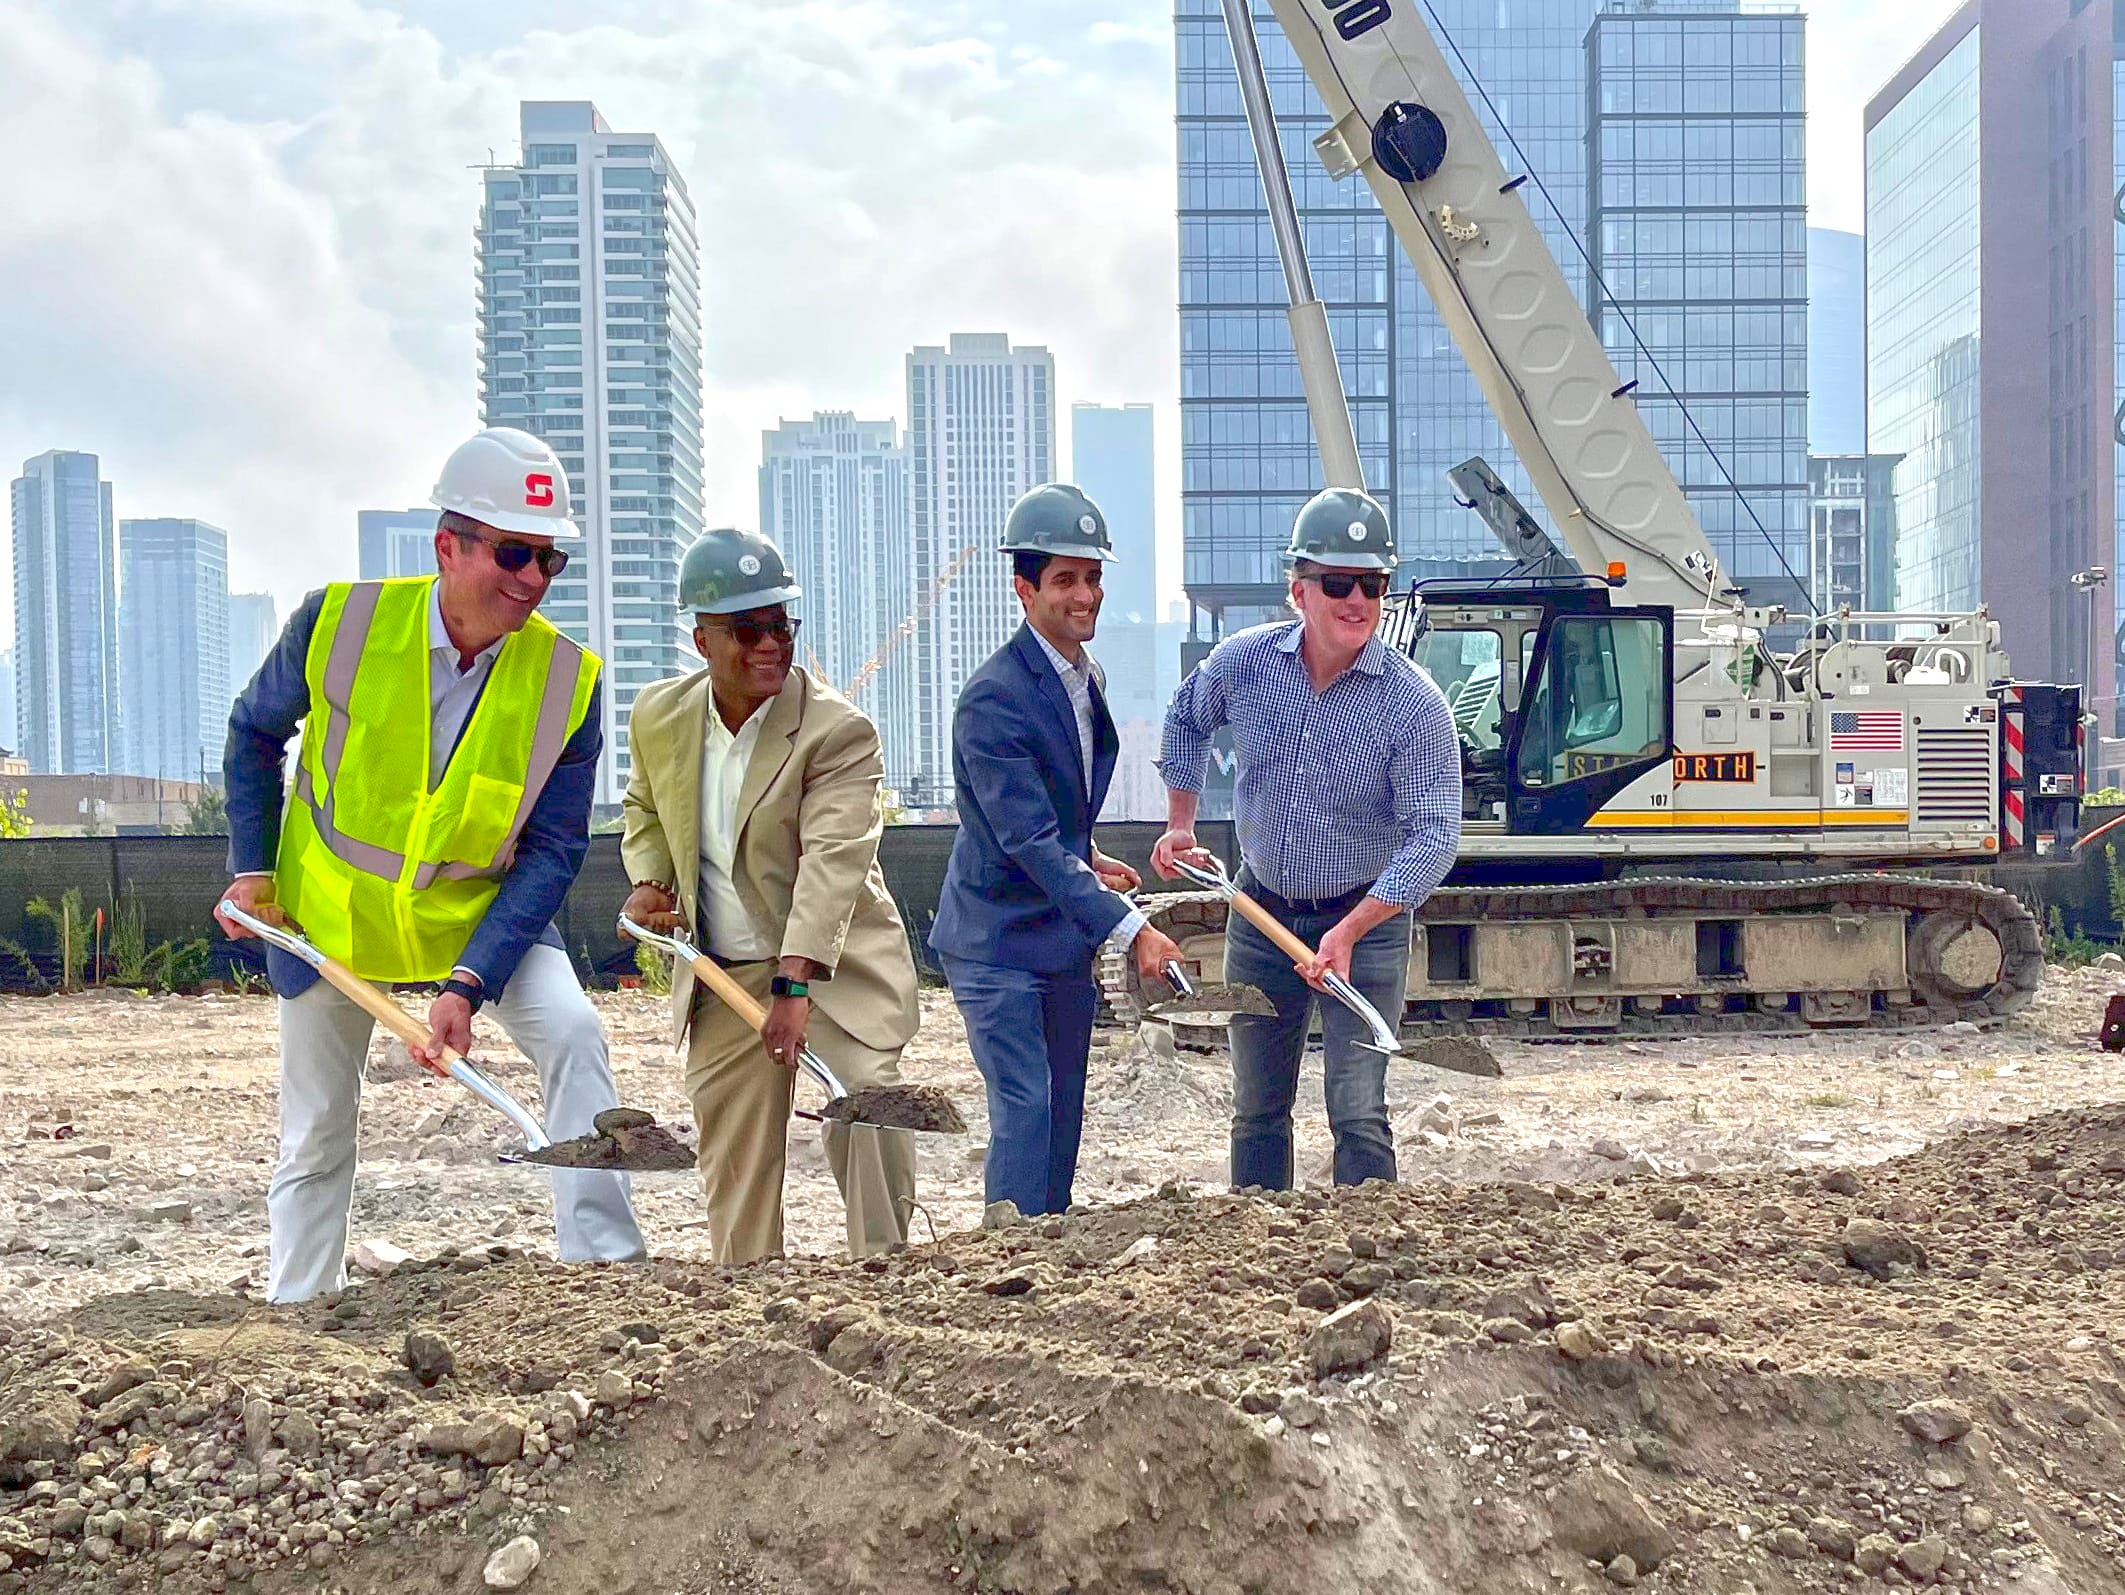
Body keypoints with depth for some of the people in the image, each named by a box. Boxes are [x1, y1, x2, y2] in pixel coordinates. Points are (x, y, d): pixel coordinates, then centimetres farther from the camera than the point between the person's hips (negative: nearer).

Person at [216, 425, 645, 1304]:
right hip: (329, 906, 0)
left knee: (573, 1033, -22)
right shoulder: (338, 622, -20)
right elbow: (254, 732, 0)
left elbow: (553, 851, -16)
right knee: (315, 1133, 9)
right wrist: (252, 867, -6)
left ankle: (603, 1271, -14)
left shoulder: (566, 680, -19)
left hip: (482, 909, 0)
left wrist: (469, 984, -24)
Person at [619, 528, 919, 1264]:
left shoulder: (839, 731, -19)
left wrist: (796, 983, -40)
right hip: (723, 978, 5)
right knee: (732, 1162, 9)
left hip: (837, 965, -4)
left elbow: (833, 860, -30)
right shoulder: (658, 715, -2)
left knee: (866, 1112, -20)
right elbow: (645, 810, 19)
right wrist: (649, 880, -1)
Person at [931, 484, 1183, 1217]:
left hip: (1065, 935, 8)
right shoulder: (993, 700, -21)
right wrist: (1129, 928, -30)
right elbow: (1030, 841, -27)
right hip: (998, 941, -8)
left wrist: (1085, 859, 11)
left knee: (1063, 1116, 12)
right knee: (1024, 1111, -11)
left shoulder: (1087, 679, 7)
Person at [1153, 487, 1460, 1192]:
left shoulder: (1415, 704, -20)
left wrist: (1348, 933, -27)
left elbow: (1432, 836, -21)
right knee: (1256, 1111, 14)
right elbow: (1186, 719, 14)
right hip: (1261, 913, 4)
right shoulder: (1243, 662, -9)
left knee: (1358, 1117, -9)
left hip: (1367, 919, -4)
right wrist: (1181, 823, 11)